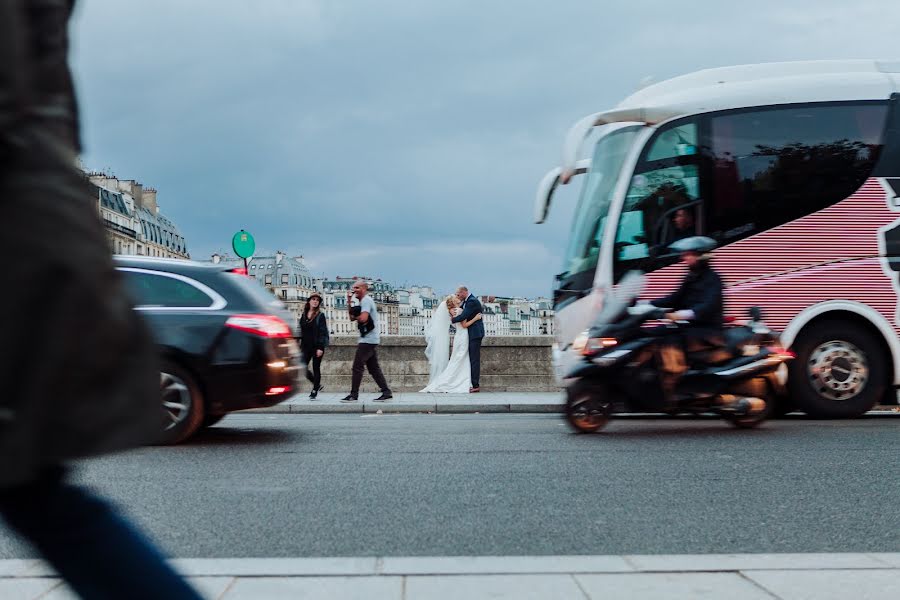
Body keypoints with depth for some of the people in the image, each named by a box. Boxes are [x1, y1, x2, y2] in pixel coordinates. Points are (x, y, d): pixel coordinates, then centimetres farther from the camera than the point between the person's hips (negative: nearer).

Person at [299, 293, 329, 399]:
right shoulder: (304, 315, 11)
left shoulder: (320, 315, -4)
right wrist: (301, 346, 10)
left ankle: (314, 391, 6)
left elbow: (323, 332, -10)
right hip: (307, 346, 5)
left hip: (317, 346, -5)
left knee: (316, 368, -1)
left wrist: (320, 347, -17)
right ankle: (317, 385, 18)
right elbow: (302, 331, 14)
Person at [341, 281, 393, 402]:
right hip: (370, 339, 10)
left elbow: (363, 318, -26)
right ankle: (386, 392, 6)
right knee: (374, 368, 8)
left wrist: (356, 317, -5)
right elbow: (351, 317, 18)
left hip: (367, 340, -10)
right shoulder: (363, 301, 21)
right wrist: (349, 301, 9)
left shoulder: (366, 301, -11)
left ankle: (354, 395, -5)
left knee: (357, 367, -7)